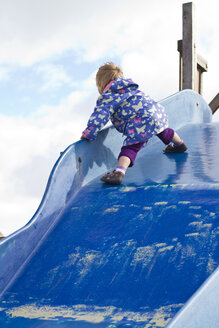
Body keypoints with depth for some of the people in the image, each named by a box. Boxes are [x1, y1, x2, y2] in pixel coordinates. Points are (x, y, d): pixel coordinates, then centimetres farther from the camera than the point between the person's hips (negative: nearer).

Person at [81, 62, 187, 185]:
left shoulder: (108, 97, 4)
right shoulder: (132, 88, 29)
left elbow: (100, 115, -9)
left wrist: (88, 133, -9)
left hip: (142, 122, -8)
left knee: (130, 148, -16)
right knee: (164, 133, 36)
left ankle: (119, 172, -36)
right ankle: (180, 144, 63)